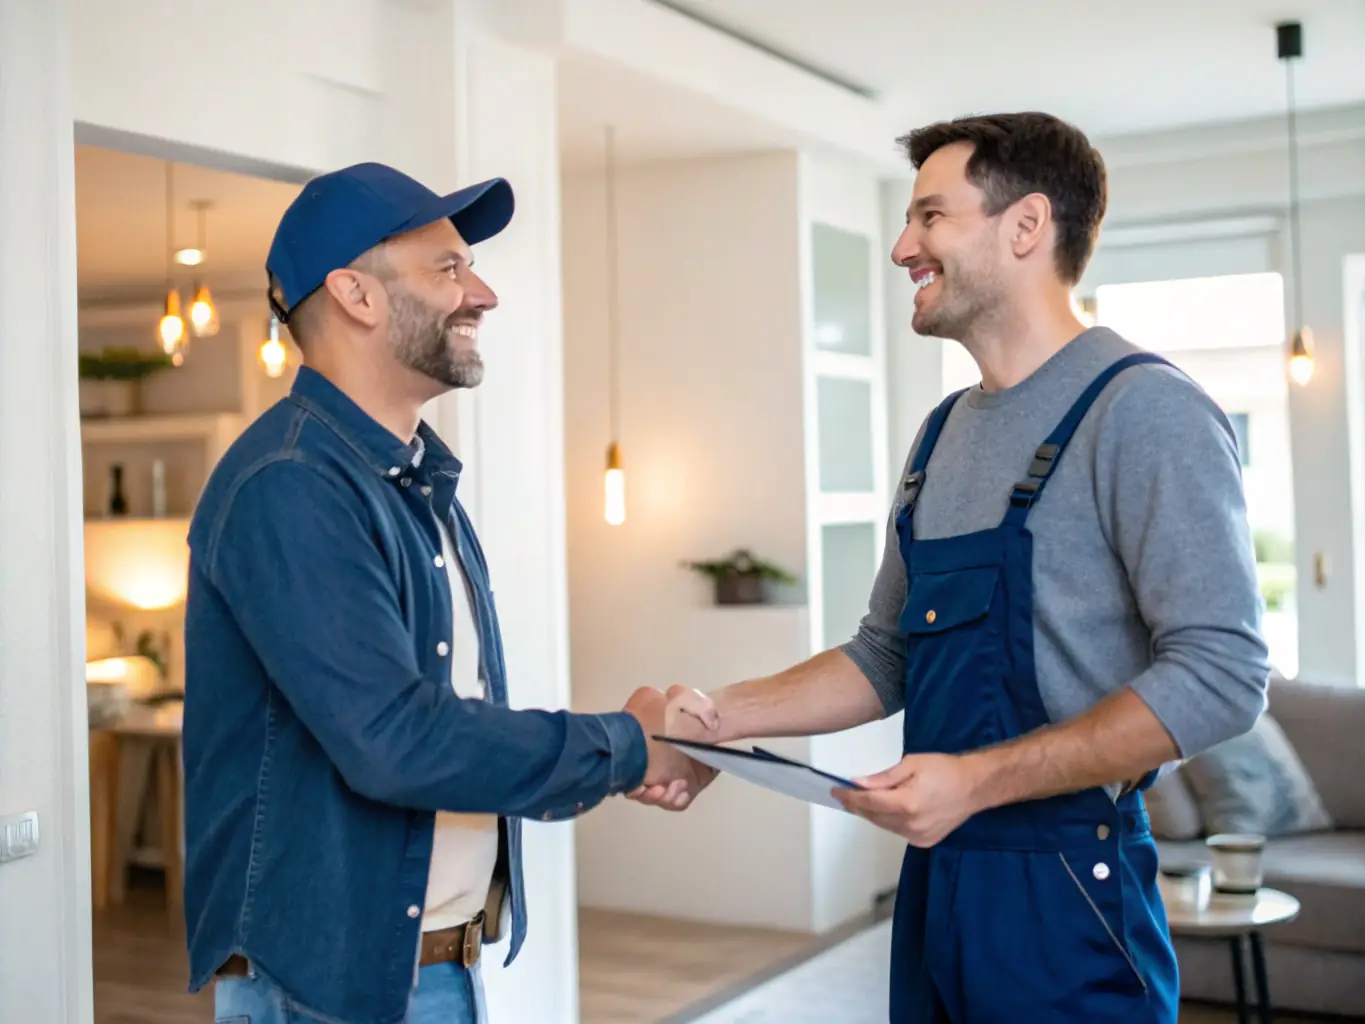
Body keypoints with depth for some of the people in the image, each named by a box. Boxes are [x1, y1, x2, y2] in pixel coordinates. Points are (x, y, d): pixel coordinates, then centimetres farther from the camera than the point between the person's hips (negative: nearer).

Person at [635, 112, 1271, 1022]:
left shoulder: (1142, 410, -13)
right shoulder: (945, 432, 11)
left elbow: (1219, 676, -19)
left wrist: (977, 780, -22)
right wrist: (722, 715, 2)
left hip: (1065, 891, -7)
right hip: (935, 876, 7)